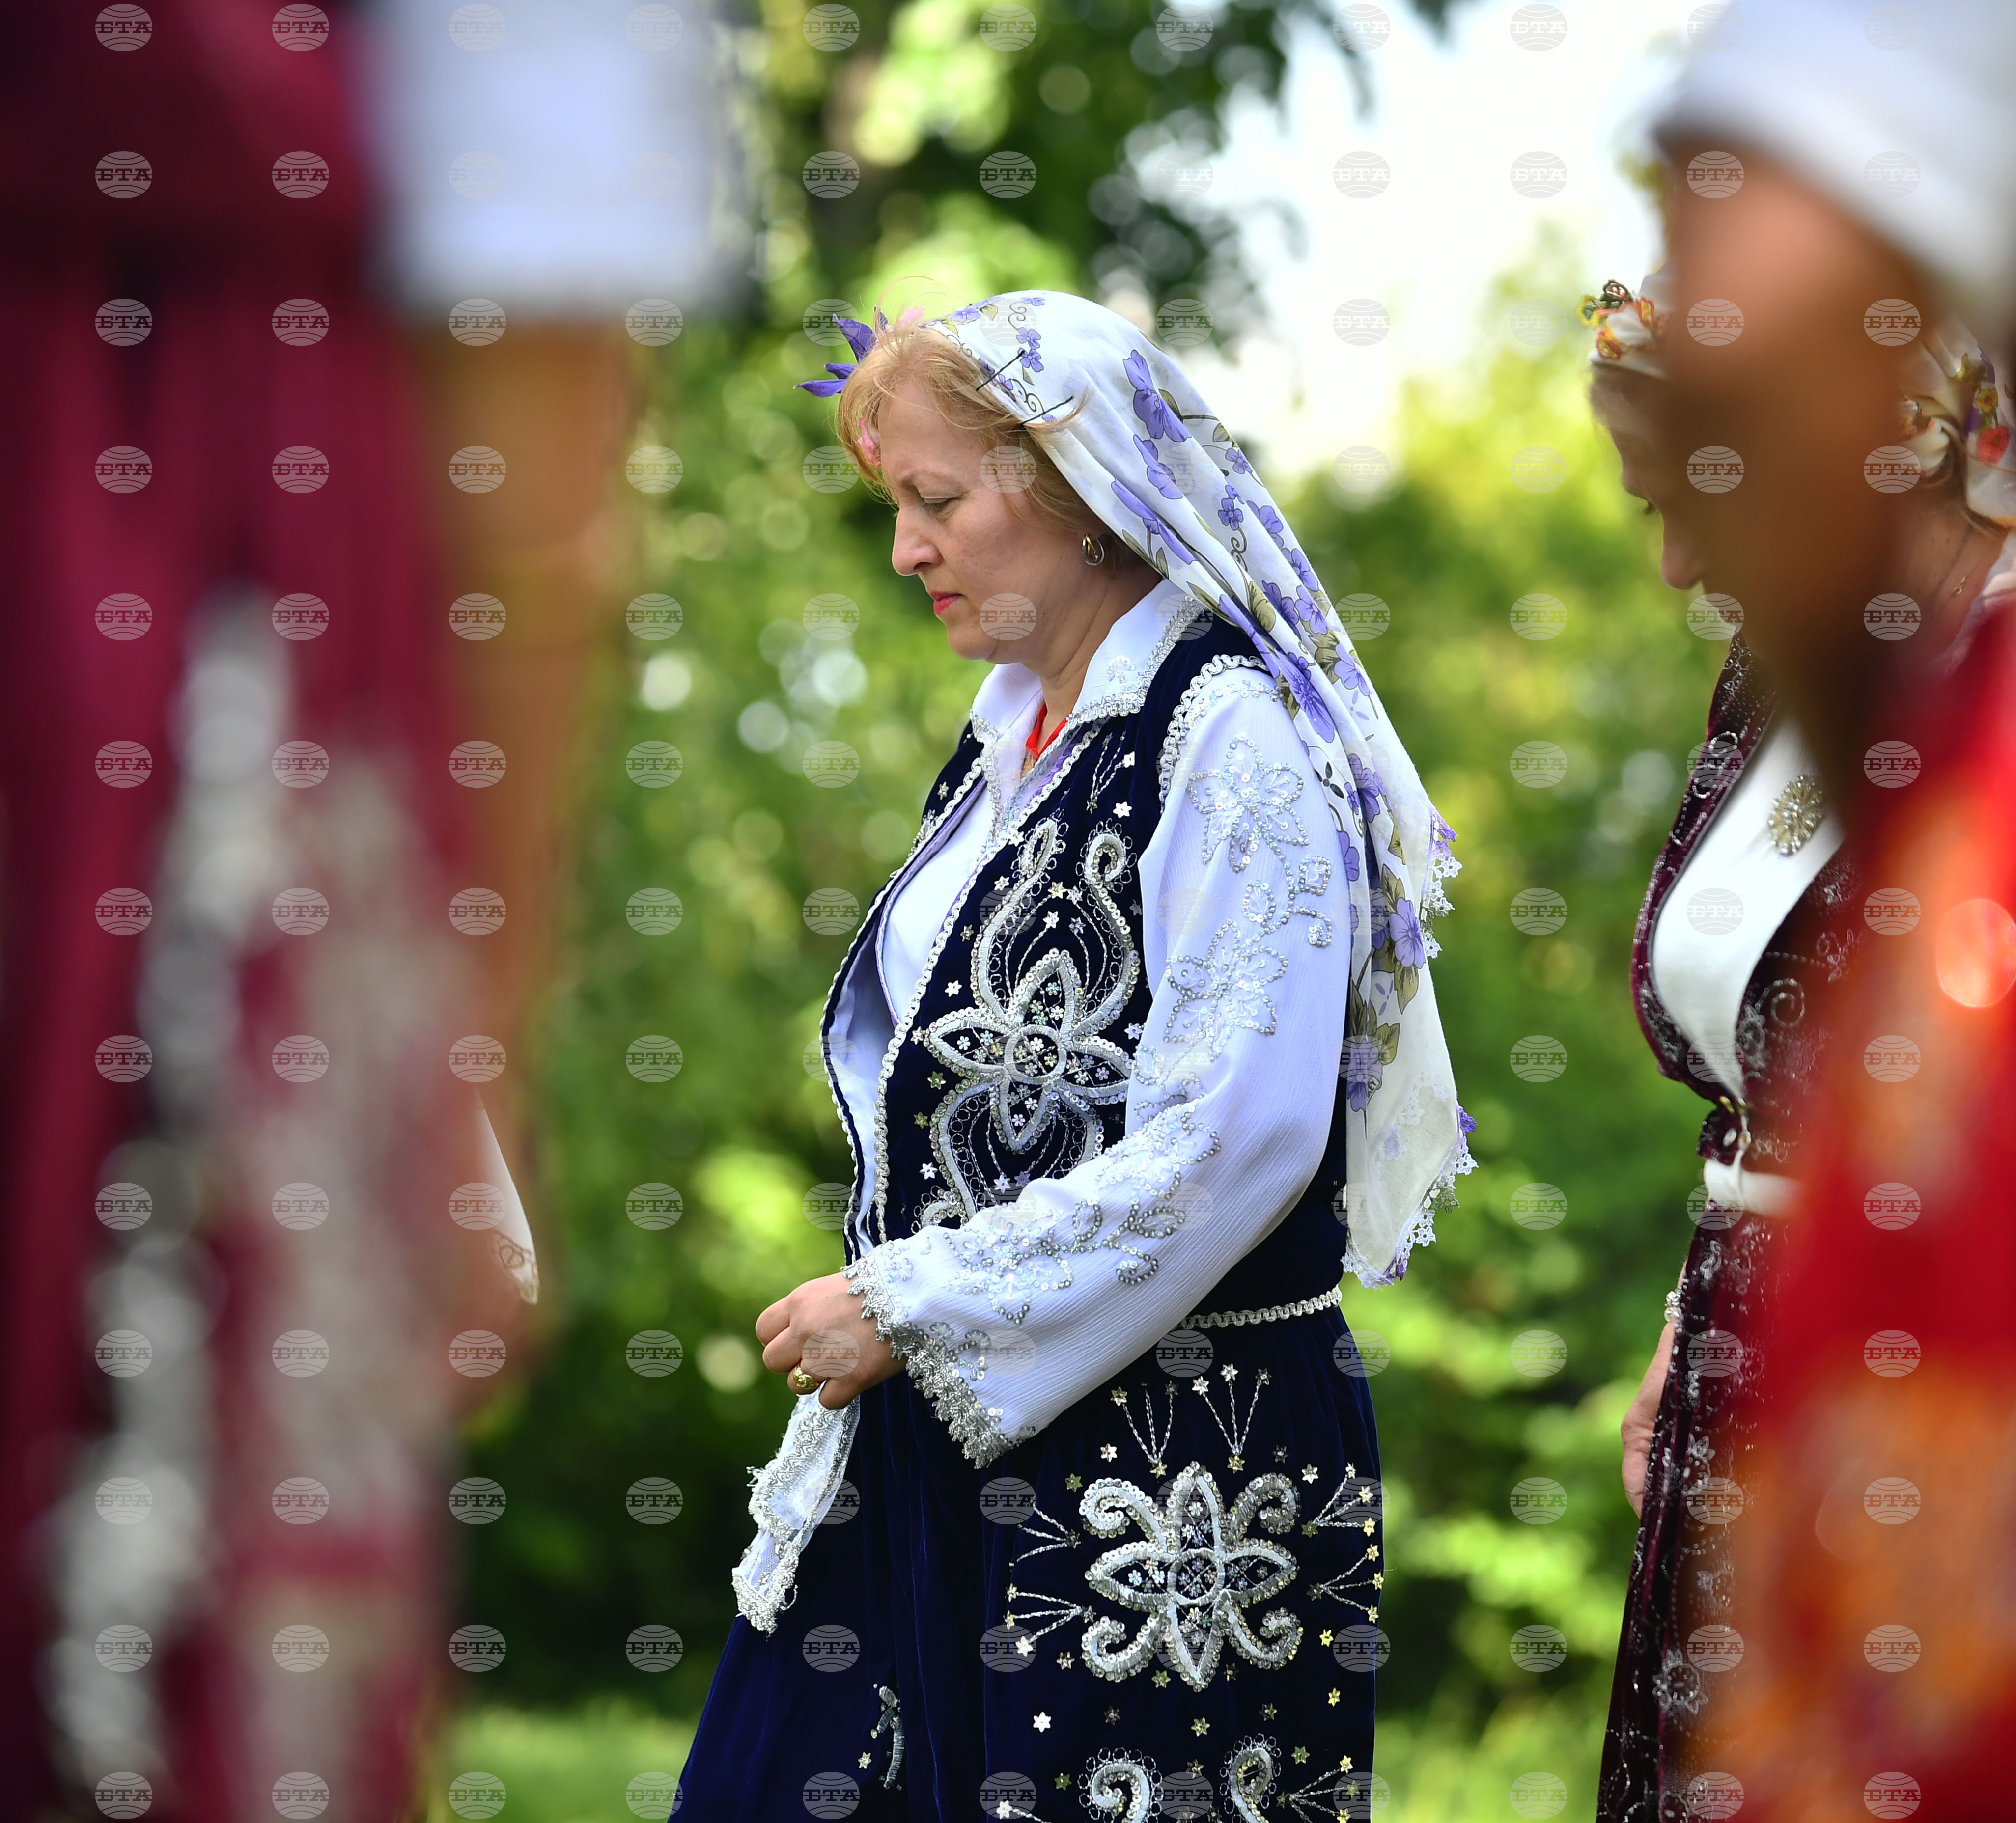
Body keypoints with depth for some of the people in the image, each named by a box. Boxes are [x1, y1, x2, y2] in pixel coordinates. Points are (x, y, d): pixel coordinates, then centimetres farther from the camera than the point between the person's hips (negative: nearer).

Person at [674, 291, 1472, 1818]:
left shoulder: (1238, 743, -14)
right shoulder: (1022, 722, 13)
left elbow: (1229, 1145, -21)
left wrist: (915, 1309, -16)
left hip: (1169, 1454, -8)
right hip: (942, 1434, 9)